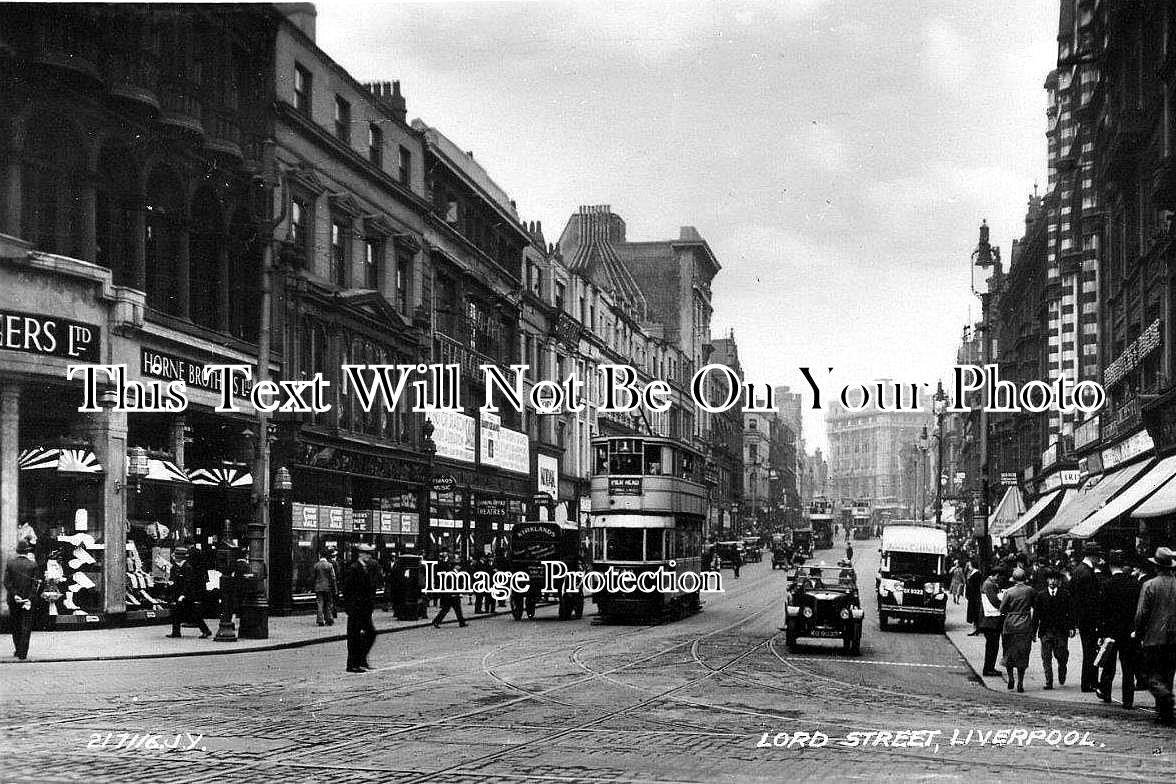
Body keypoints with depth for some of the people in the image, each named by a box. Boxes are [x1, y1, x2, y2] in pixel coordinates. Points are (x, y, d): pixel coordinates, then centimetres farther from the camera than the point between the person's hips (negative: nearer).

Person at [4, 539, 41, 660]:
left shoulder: (9, 563, -2)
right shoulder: (32, 565, -6)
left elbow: (6, 582, -8)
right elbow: (36, 584, -11)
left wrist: (14, 595, -10)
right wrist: (30, 599, -11)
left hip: (13, 600, 2)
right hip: (28, 599, -2)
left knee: (15, 626, 17)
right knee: (26, 627, 2)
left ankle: (17, 650, 26)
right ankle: (22, 653, -3)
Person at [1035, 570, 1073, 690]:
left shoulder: (1065, 594, 4)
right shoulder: (1041, 594, 5)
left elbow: (1070, 612, 2)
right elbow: (1036, 613, 6)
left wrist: (1071, 627, -8)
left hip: (1061, 631, -1)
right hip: (1046, 631, 1)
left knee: (1062, 656, 0)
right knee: (1046, 658, -3)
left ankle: (1062, 674, 31)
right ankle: (1049, 682, 2)